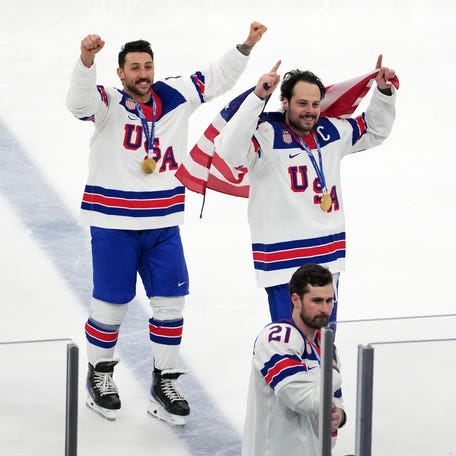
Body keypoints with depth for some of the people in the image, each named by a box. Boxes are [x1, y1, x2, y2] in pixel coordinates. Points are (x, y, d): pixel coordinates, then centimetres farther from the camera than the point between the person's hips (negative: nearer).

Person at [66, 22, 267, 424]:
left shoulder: (175, 96, 2)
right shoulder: (109, 104, -11)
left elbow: (218, 78, 10)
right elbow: (80, 101, -32)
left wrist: (246, 45, -3)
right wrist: (86, 60, -49)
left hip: (164, 224, 4)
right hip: (114, 225, -4)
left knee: (171, 302, 6)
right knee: (111, 305, 4)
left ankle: (164, 383, 19)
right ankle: (99, 375, 26)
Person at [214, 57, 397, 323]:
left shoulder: (332, 132, 7)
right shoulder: (267, 134, -13)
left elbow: (375, 131, 24)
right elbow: (230, 151, -33)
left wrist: (384, 92, 7)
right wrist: (257, 97, -37)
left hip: (328, 258, 7)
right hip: (284, 260, -7)